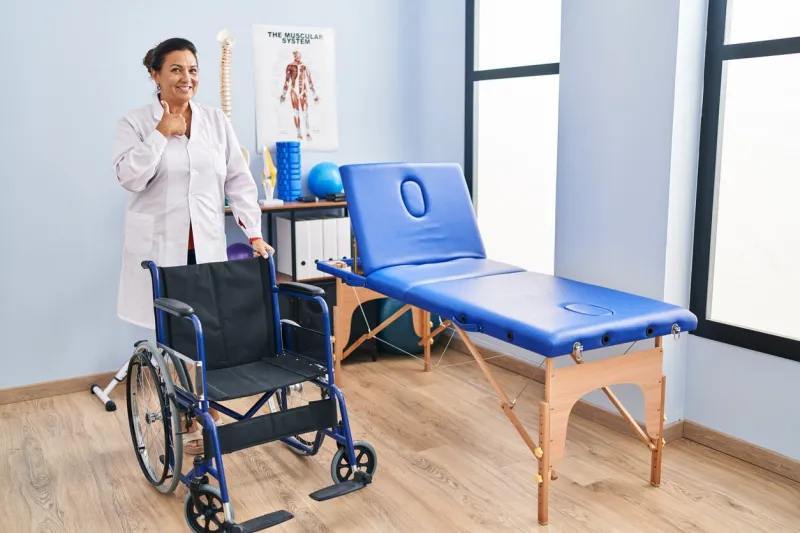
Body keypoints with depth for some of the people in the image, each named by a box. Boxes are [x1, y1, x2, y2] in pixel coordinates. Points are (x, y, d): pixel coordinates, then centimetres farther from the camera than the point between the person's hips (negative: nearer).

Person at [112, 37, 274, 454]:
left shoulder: (217, 122, 7)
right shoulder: (136, 123, 0)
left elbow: (239, 181, 4)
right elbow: (129, 178, -13)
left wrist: (254, 234, -3)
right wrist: (161, 133, -15)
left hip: (207, 245, 2)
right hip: (160, 246, -2)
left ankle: (210, 413, 22)